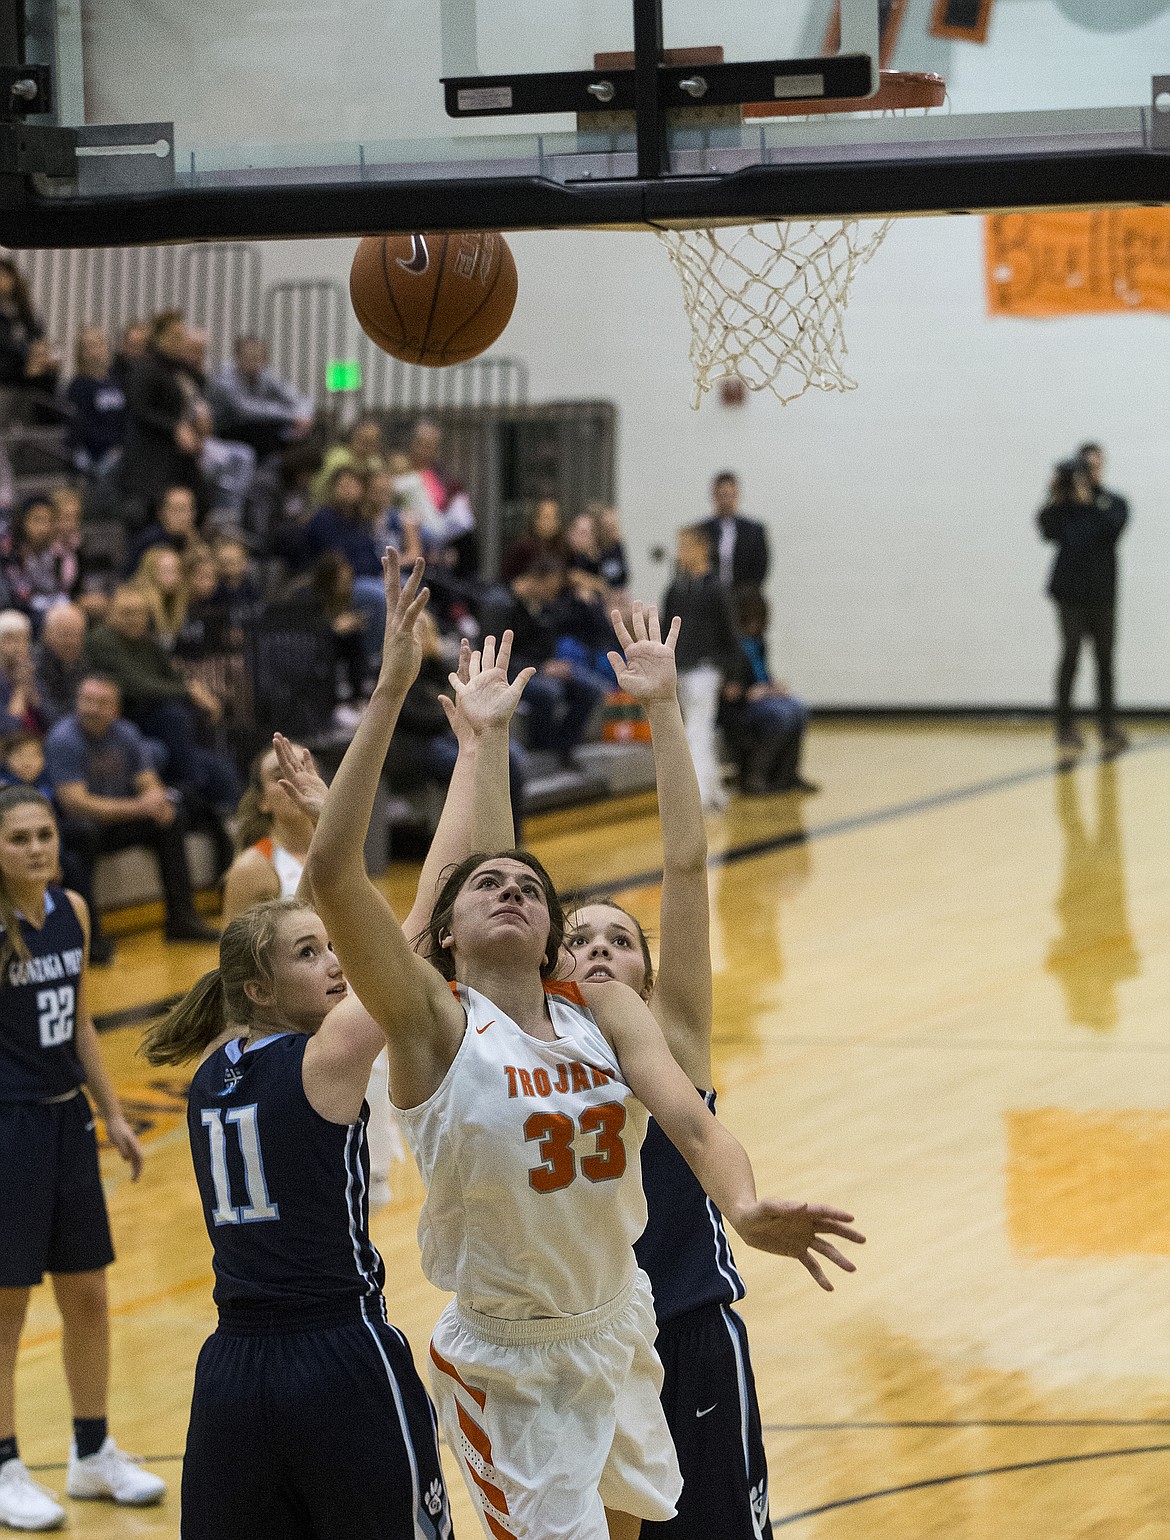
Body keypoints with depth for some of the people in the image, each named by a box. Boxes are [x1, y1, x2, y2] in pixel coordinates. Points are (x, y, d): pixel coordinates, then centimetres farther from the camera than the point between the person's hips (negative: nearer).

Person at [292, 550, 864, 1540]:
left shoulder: (604, 1010, -3)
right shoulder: (432, 1018, -15)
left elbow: (688, 1116, -19)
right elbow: (332, 872, -30)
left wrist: (745, 1205, -43)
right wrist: (392, 689, -32)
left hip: (616, 1333, 5)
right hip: (507, 1364, -5)